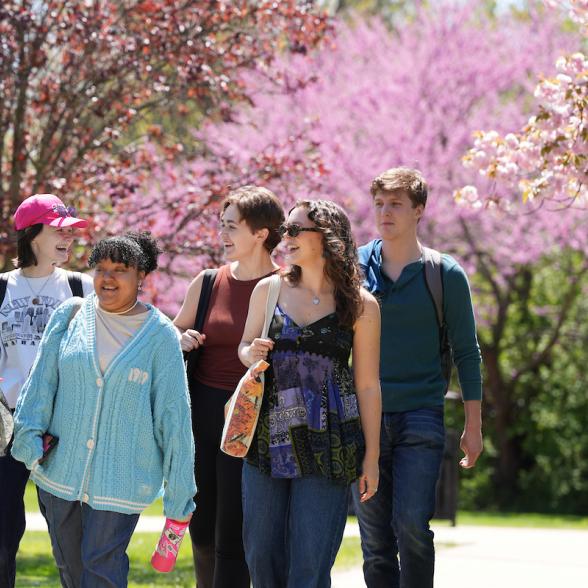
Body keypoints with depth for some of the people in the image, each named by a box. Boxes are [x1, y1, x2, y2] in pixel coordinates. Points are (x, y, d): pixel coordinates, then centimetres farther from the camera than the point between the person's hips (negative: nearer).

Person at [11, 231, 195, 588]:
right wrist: (31, 435, -9)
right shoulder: (70, 316, 4)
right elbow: (42, 381, 5)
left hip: (121, 479, -3)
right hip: (60, 471, 3)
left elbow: (174, 414, -1)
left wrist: (179, 491, -1)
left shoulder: (160, 335, -3)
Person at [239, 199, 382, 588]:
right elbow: (244, 348, 20)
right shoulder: (269, 290, 7)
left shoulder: (360, 304, -1)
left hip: (326, 446, -3)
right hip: (267, 437, 4)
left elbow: (368, 385, 1)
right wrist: (252, 353, -5)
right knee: (261, 552, 7)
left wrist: (371, 455, 0)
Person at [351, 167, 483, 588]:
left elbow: (466, 352, 4)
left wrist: (473, 425, 2)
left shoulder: (446, 274, 0)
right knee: (375, 537, 4)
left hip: (421, 415, -3)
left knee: (412, 525, -14)